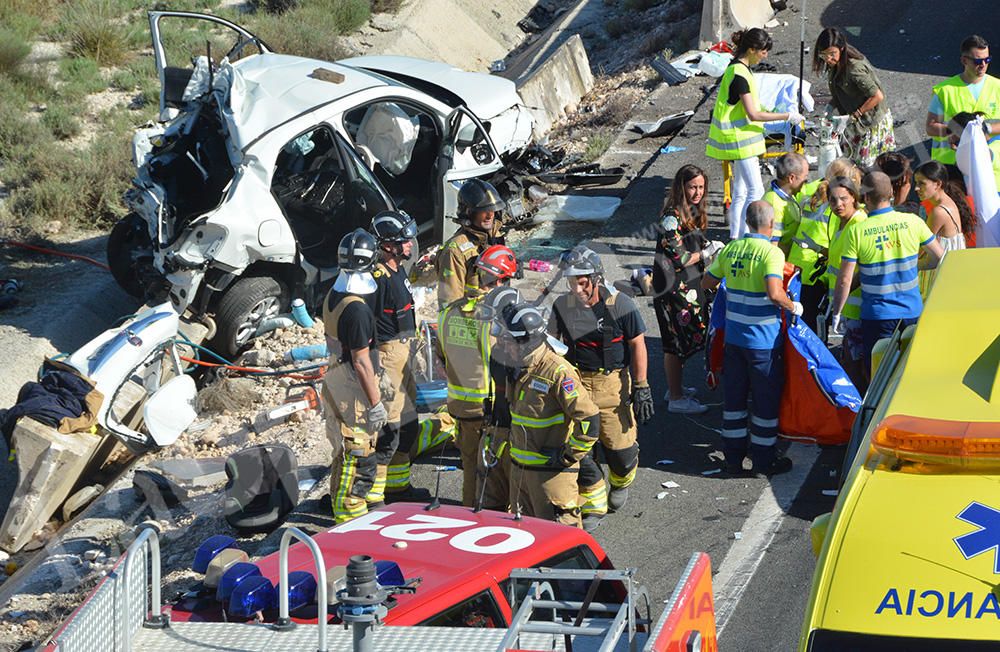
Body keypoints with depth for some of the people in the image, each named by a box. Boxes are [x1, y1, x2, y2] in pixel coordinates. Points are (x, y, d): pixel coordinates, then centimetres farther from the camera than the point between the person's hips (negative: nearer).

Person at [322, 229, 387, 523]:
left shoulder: (333, 297, 4)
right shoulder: (356, 309, -25)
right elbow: (361, 361, -24)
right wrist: (376, 402, -18)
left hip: (335, 381, 10)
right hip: (355, 393, -10)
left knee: (344, 454, 23)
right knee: (359, 460, -1)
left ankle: (341, 509, 36)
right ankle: (350, 520, 4)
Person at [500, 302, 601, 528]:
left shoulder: (558, 372, -21)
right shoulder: (520, 369, 7)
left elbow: (589, 420, -25)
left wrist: (569, 456, -18)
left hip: (551, 471, -9)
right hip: (519, 467, 9)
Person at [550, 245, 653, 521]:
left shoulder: (619, 304, -12)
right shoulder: (562, 305, -3)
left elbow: (637, 344, -5)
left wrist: (641, 388, -6)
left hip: (613, 382, -3)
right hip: (575, 383, 3)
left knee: (620, 446, 2)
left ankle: (620, 484, 36)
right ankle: (593, 504, 18)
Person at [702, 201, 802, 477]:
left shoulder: (730, 249, 2)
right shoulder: (771, 252, -16)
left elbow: (706, 283, 11)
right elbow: (774, 293, -29)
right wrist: (793, 307, -11)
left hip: (733, 337, 5)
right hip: (763, 340, -5)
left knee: (733, 398, 15)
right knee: (766, 400, 8)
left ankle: (733, 457, 22)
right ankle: (764, 460, 16)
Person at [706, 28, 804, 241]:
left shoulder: (738, 68, 10)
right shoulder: (739, 75, -21)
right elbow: (753, 114, -23)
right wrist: (787, 116, -19)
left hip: (739, 139, 10)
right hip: (740, 139, -10)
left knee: (740, 192, 13)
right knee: (756, 190, -9)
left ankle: (735, 237, 18)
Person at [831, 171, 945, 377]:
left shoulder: (856, 231, -12)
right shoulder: (913, 222, -5)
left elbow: (845, 279, -11)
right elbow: (939, 258, 5)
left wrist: (836, 314, 1)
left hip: (877, 316, -3)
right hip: (913, 312, 3)